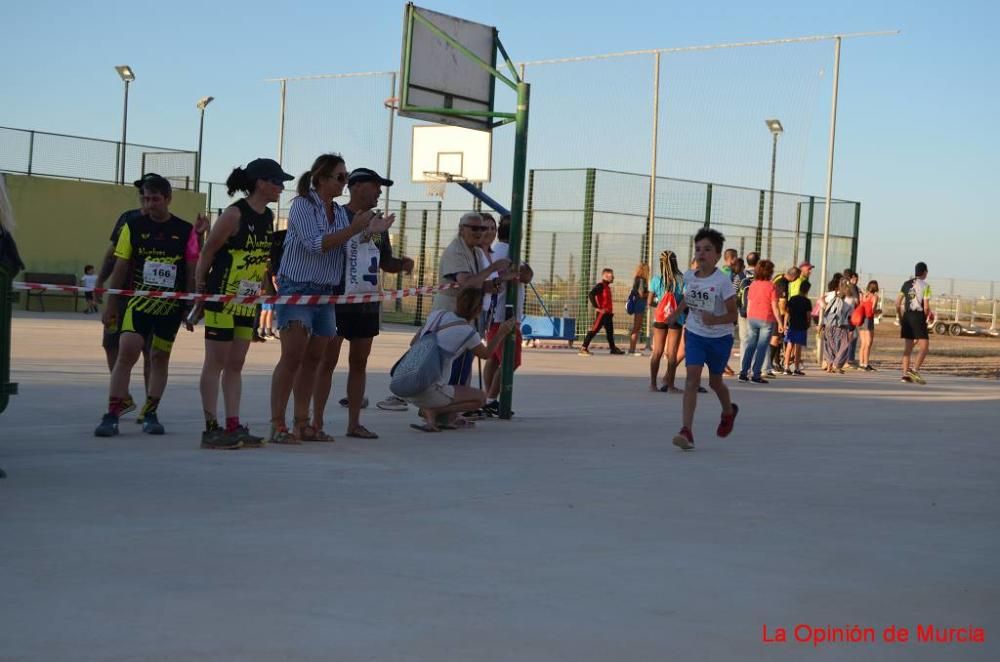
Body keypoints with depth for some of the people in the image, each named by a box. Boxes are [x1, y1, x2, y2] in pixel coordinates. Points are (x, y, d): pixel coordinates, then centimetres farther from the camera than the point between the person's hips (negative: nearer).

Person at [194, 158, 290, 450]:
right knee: (216, 363, -1)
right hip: (222, 298, -7)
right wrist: (199, 292, -7)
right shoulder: (235, 214, -14)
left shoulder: (268, 218, 8)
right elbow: (207, 253, -10)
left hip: (248, 301, 7)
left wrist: (260, 295, 14)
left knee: (236, 365, 9)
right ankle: (212, 428, 2)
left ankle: (233, 426, 12)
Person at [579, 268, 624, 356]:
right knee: (594, 330, -11)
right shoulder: (600, 286, -11)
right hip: (602, 313, -9)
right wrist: (596, 307, -23)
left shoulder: (607, 287, 18)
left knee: (610, 331, 18)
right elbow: (591, 295, -23)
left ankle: (613, 348, 30)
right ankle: (584, 348, -12)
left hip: (608, 313, 9)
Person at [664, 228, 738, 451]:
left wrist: (715, 320, -35)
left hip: (720, 337, -3)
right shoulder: (689, 277, -2)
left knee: (715, 381, 14)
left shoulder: (723, 281, -18)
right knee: (692, 377, -15)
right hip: (695, 334, 3)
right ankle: (687, 431, -22)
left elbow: (732, 314, -18)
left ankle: (729, 411, 49)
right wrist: (676, 313, 25)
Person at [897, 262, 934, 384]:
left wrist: (899, 317, 19)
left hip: (907, 316, 6)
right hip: (919, 316, -6)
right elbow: (926, 306, -11)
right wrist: (928, 317, 7)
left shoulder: (906, 284, 10)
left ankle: (905, 374, 7)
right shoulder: (925, 286, -6)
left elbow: (898, 302, 10)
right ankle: (915, 369, -18)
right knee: (924, 346, -3)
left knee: (908, 346, 9)